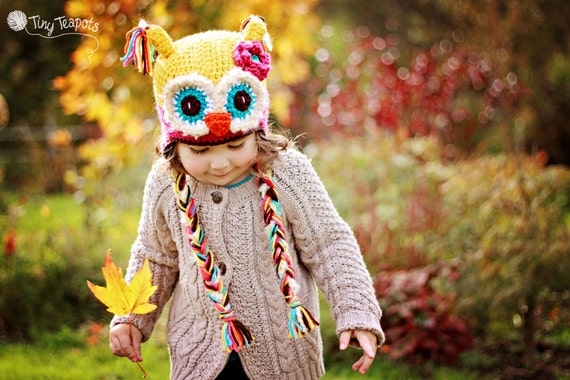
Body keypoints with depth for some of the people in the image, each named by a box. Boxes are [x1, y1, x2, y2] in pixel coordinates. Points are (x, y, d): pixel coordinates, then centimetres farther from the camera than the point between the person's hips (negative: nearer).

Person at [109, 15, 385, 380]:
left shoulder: (287, 175, -17)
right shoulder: (166, 185, -8)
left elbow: (330, 246, -9)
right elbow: (156, 257, 10)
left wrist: (357, 315, -16)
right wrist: (130, 318, 8)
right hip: (198, 351, 2)